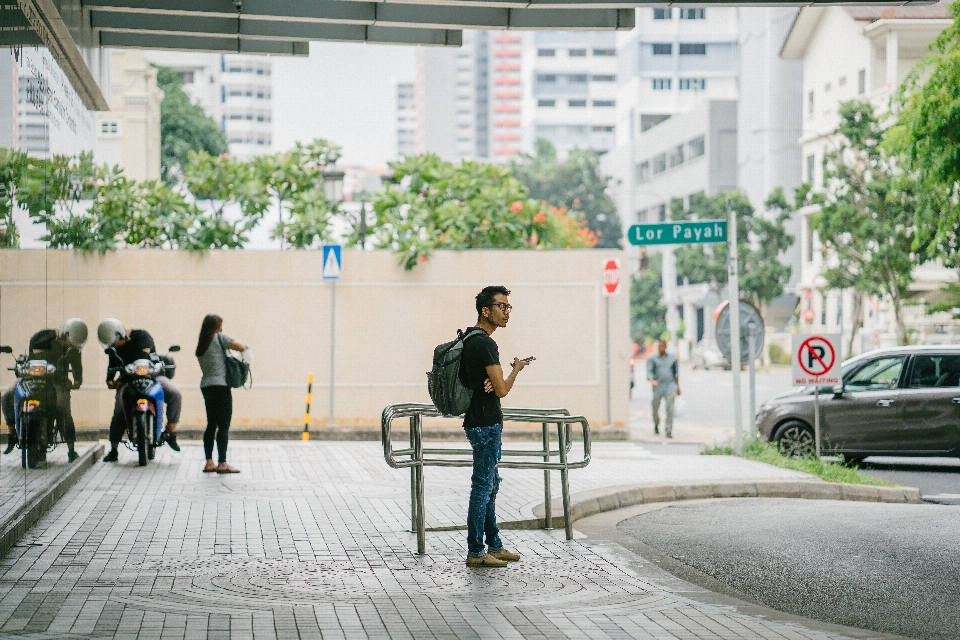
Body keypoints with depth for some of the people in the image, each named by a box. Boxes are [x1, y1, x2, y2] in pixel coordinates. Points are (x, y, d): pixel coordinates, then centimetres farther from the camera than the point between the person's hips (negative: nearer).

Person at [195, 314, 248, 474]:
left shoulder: (201, 346, 17)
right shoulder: (219, 338, -5)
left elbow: (205, 367, 13)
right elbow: (241, 347, -12)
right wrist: (244, 347, 11)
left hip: (206, 387, 8)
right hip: (220, 387, -8)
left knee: (211, 425, 10)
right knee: (224, 426, -5)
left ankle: (209, 463, 9)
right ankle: (222, 463, -5)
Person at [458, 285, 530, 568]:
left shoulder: (469, 339, 13)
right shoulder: (484, 343, -18)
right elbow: (502, 389, -19)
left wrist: (488, 383, 3)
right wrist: (516, 369, 0)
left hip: (480, 422, 11)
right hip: (486, 425, -11)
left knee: (490, 485, 16)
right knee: (483, 487, -6)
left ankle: (494, 546, 23)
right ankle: (475, 552, -2)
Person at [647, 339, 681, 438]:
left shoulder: (672, 358, 10)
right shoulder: (652, 359, 3)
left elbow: (676, 373, 18)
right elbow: (649, 372, -8)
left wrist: (678, 387, 17)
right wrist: (652, 380, -28)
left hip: (670, 386, 0)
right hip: (658, 387, 0)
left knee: (670, 409, -12)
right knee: (655, 409, 8)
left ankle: (669, 431, -12)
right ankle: (656, 424, 38)